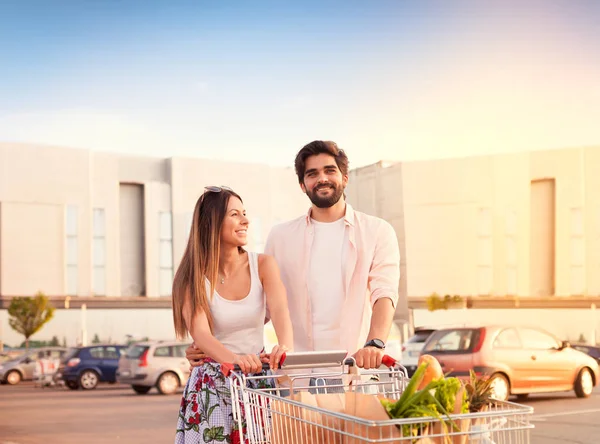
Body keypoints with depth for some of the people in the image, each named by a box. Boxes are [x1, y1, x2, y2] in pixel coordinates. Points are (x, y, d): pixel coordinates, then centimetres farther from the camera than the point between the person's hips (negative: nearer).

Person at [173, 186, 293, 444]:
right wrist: (235, 358, -42)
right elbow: (200, 333, -21)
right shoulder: (193, 277, -7)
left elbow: (280, 311, -17)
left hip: (260, 379, 2)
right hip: (213, 384, -2)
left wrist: (285, 347, -40)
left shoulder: (263, 265, -1)